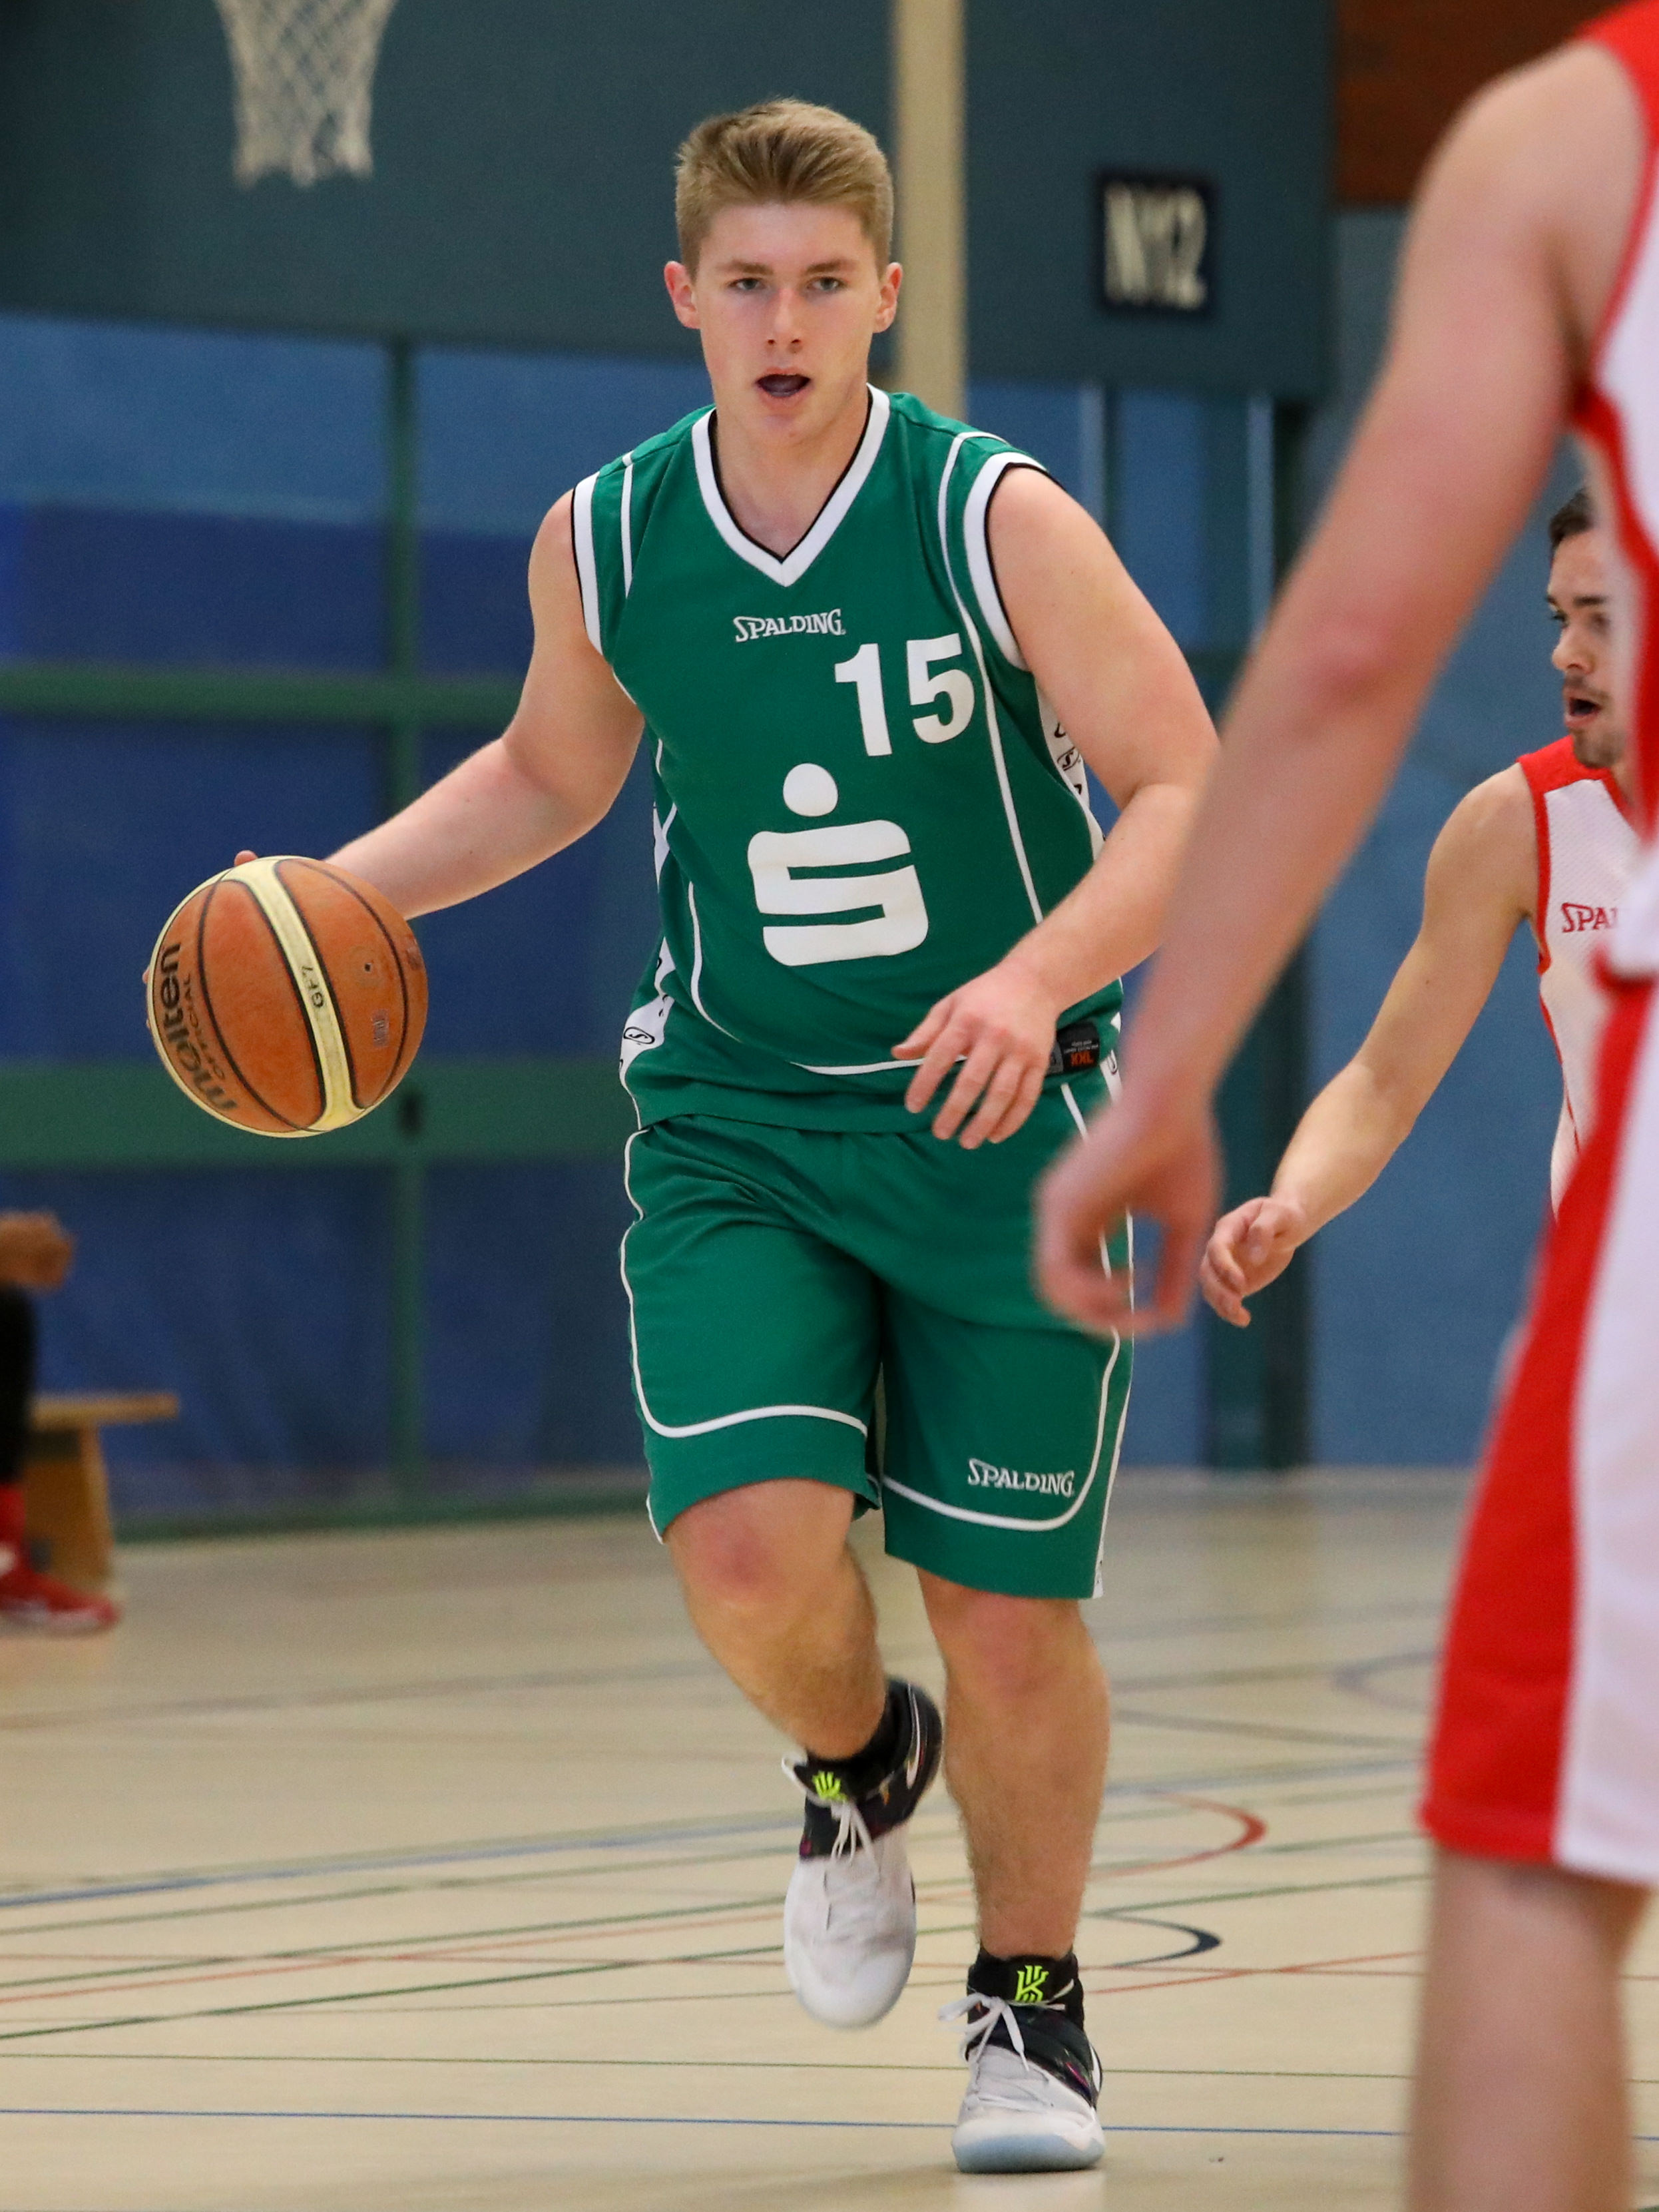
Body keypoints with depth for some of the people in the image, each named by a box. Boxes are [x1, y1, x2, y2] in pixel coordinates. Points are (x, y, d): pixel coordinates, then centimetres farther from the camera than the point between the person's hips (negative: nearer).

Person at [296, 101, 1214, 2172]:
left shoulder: (998, 519, -12)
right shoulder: (603, 545, -1)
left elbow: (1187, 787, -12)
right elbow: (550, 770, 19)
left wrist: (1037, 979, -28)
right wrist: (339, 889, 5)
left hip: (999, 1126, -2)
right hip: (735, 1125, 2)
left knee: (1008, 1618, 1)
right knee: (749, 1553, -19)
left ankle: (1031, 2006, 27)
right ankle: (857, 1765, 18)